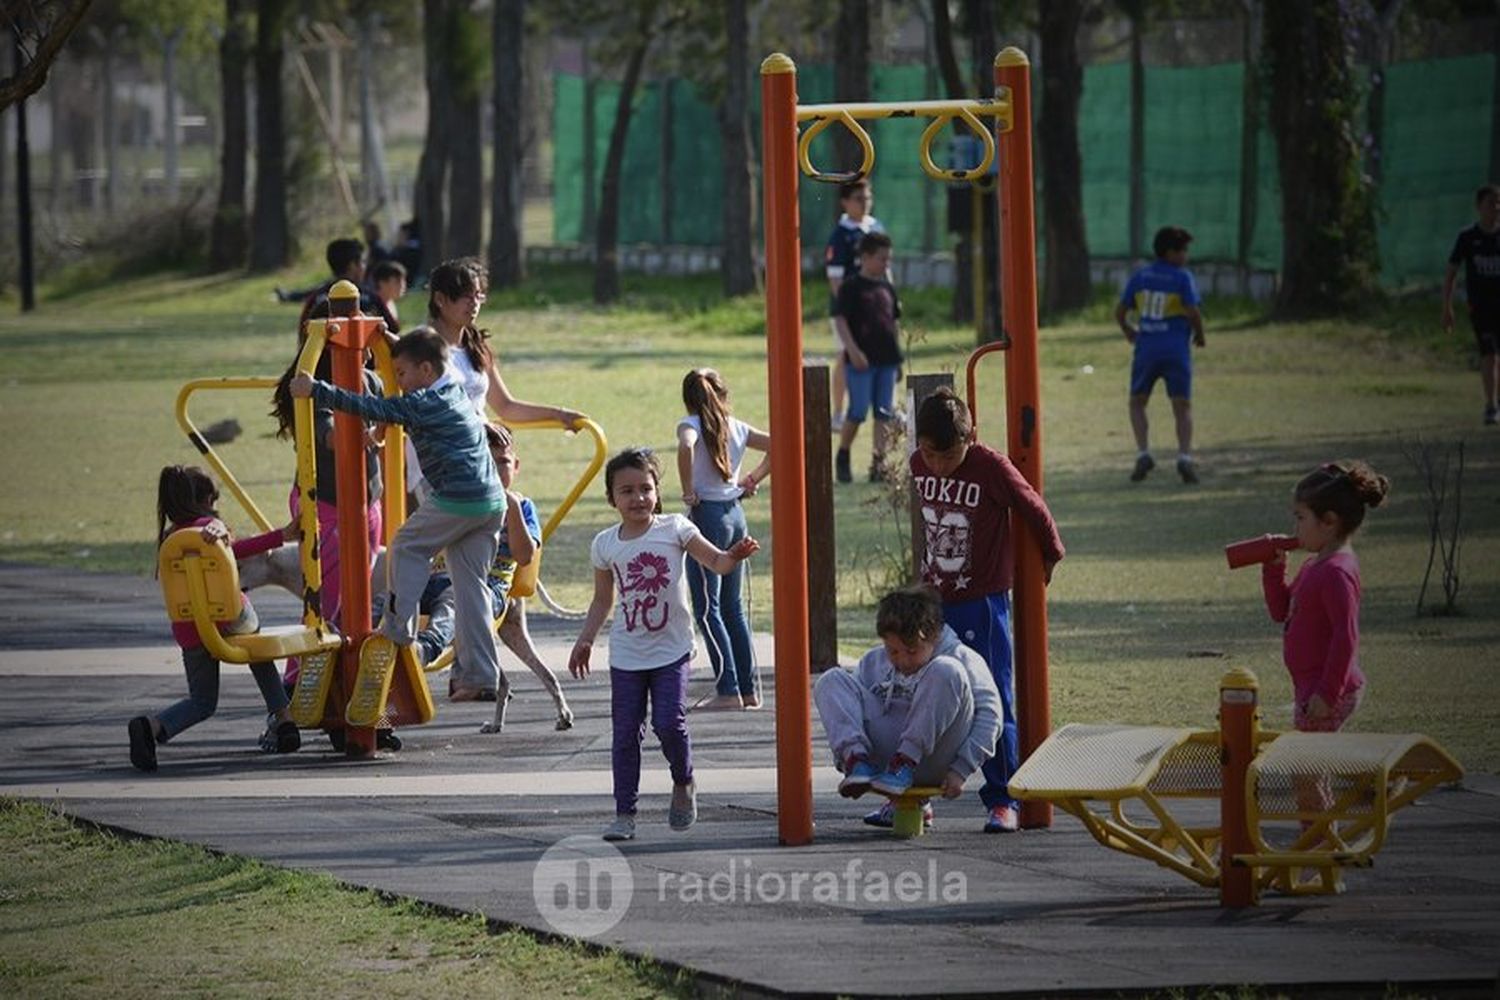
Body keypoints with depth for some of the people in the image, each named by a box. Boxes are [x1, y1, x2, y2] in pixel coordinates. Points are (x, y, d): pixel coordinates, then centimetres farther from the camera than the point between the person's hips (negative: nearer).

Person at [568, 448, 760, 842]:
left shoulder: (674, 529, -4)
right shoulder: (605, 544, 3)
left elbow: (715, 562, -8)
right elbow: (602, 600, 13)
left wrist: (734, 556, -30)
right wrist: (585, 640, 6)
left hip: (671, 649, -2)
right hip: (626, 654, 2)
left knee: (669, 722, -12)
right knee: (625, 732, 1)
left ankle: (683, 783, 17)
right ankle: (624, 812, 7)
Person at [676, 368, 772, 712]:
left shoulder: (691, 425, -9)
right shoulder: (736, 427, 8)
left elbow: (686, 447, -31)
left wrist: (688, 490, -20)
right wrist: (753, 479, 14)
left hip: (707, 514, -6)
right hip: (736, 514, 6)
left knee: (707, 607, -3)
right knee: (734, 606, 14)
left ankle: (728, 690, -8)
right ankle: (749, 688, 14)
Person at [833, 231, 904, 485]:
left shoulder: (887, 288, 14)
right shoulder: (851, 287, -5)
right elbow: (840, 320, -10)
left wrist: (898, 357, 18)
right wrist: (853, 350, -20)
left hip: (886, 359, 6)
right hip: (861, 359, -6)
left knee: (884, 413, 3)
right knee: (858, 411, -6)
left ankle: (879, 463, 5)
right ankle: (842, 458, 12)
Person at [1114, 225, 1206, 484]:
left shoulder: (1139, 277, 7)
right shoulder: (1183, 278, -4)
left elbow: (1120, 311, 8)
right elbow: (1193, 312, -12)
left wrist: (1128, 332, 28)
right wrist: (1199, 335, 7)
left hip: (1146, 347, 2)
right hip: (1176, 350, -2)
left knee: (1137, 403, 16)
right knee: (1182, 407, 3)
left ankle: (1143, 453, -1)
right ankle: (1184, 457, -14)